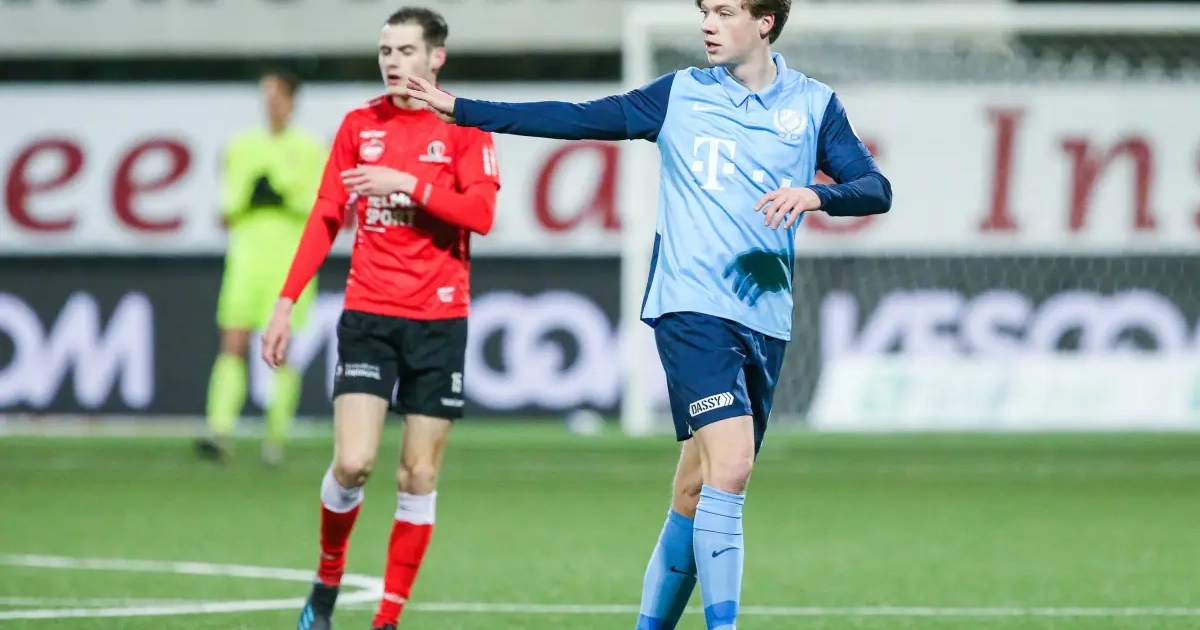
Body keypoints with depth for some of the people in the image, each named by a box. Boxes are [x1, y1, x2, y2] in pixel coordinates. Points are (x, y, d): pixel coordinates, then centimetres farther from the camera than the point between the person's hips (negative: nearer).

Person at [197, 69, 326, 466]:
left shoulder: (310, 149, 4)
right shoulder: (241, 146, 13)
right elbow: (227, 208, 13)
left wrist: (286, 198, -15)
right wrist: (246, 199, -7)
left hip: (292, 258, -2)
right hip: (247, 253, 2)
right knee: (233, 345, -10)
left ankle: (277, 434, 7)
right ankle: (220, 432, -17)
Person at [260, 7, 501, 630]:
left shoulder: (464, 129, -1)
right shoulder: (359, 125, 7)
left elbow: (481, 213, -13)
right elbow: (325, 219, 9)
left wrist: (407, 183, -21)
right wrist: (286, 303, 3)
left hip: (438, 319, -1)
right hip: (368, 313, 1)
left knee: (419, 477, 0)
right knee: (352, 462, -12)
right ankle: (327, 580, 12)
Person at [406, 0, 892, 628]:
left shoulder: (813, 104, 7)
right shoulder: (680, 94, 6)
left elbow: (875, 189, 1)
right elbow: (577, 119, 8)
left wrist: (816, 194, -21)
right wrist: (463, 111, 5)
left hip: (764, 316, 3)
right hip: (692, 309, -3)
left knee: (697, 492, 7)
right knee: (730, 465, -21)